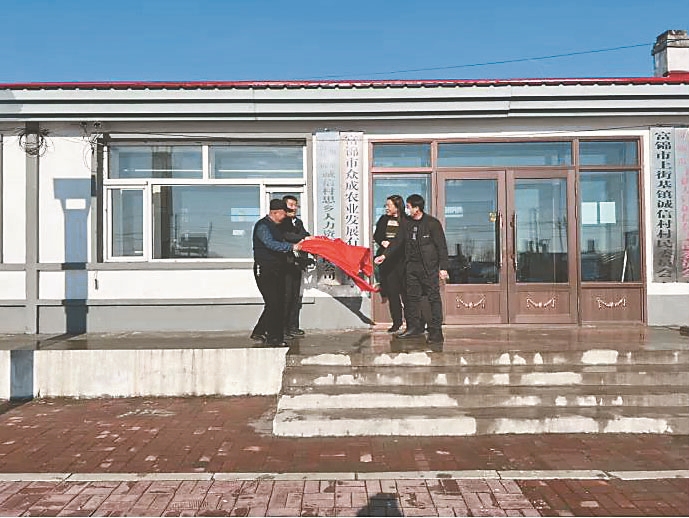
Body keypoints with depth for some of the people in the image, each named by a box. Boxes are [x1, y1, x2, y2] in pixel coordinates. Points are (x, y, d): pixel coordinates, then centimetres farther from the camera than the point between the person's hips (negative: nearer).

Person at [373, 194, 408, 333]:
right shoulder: (383, 219, 14)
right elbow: (376, 236, 17)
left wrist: (390, 243, -13)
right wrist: (382, 242, -2)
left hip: (401, 259, -5)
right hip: (386, 259, 5)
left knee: (405, 291, -5)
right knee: (391, 291, 5)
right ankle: (396, 321, 12)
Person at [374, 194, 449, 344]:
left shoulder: (432, 223, -7)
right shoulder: (408, 224, 12)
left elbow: (441, 246, -7)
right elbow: (398, 242, 20)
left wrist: (443, 267, -11)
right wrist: (385, 255, 13)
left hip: (429, 267, -7)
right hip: (412, 266, 7)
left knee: (434, 298, -4)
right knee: (412, 297, 10)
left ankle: (436, 331, -2)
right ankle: (414, 327, 20)